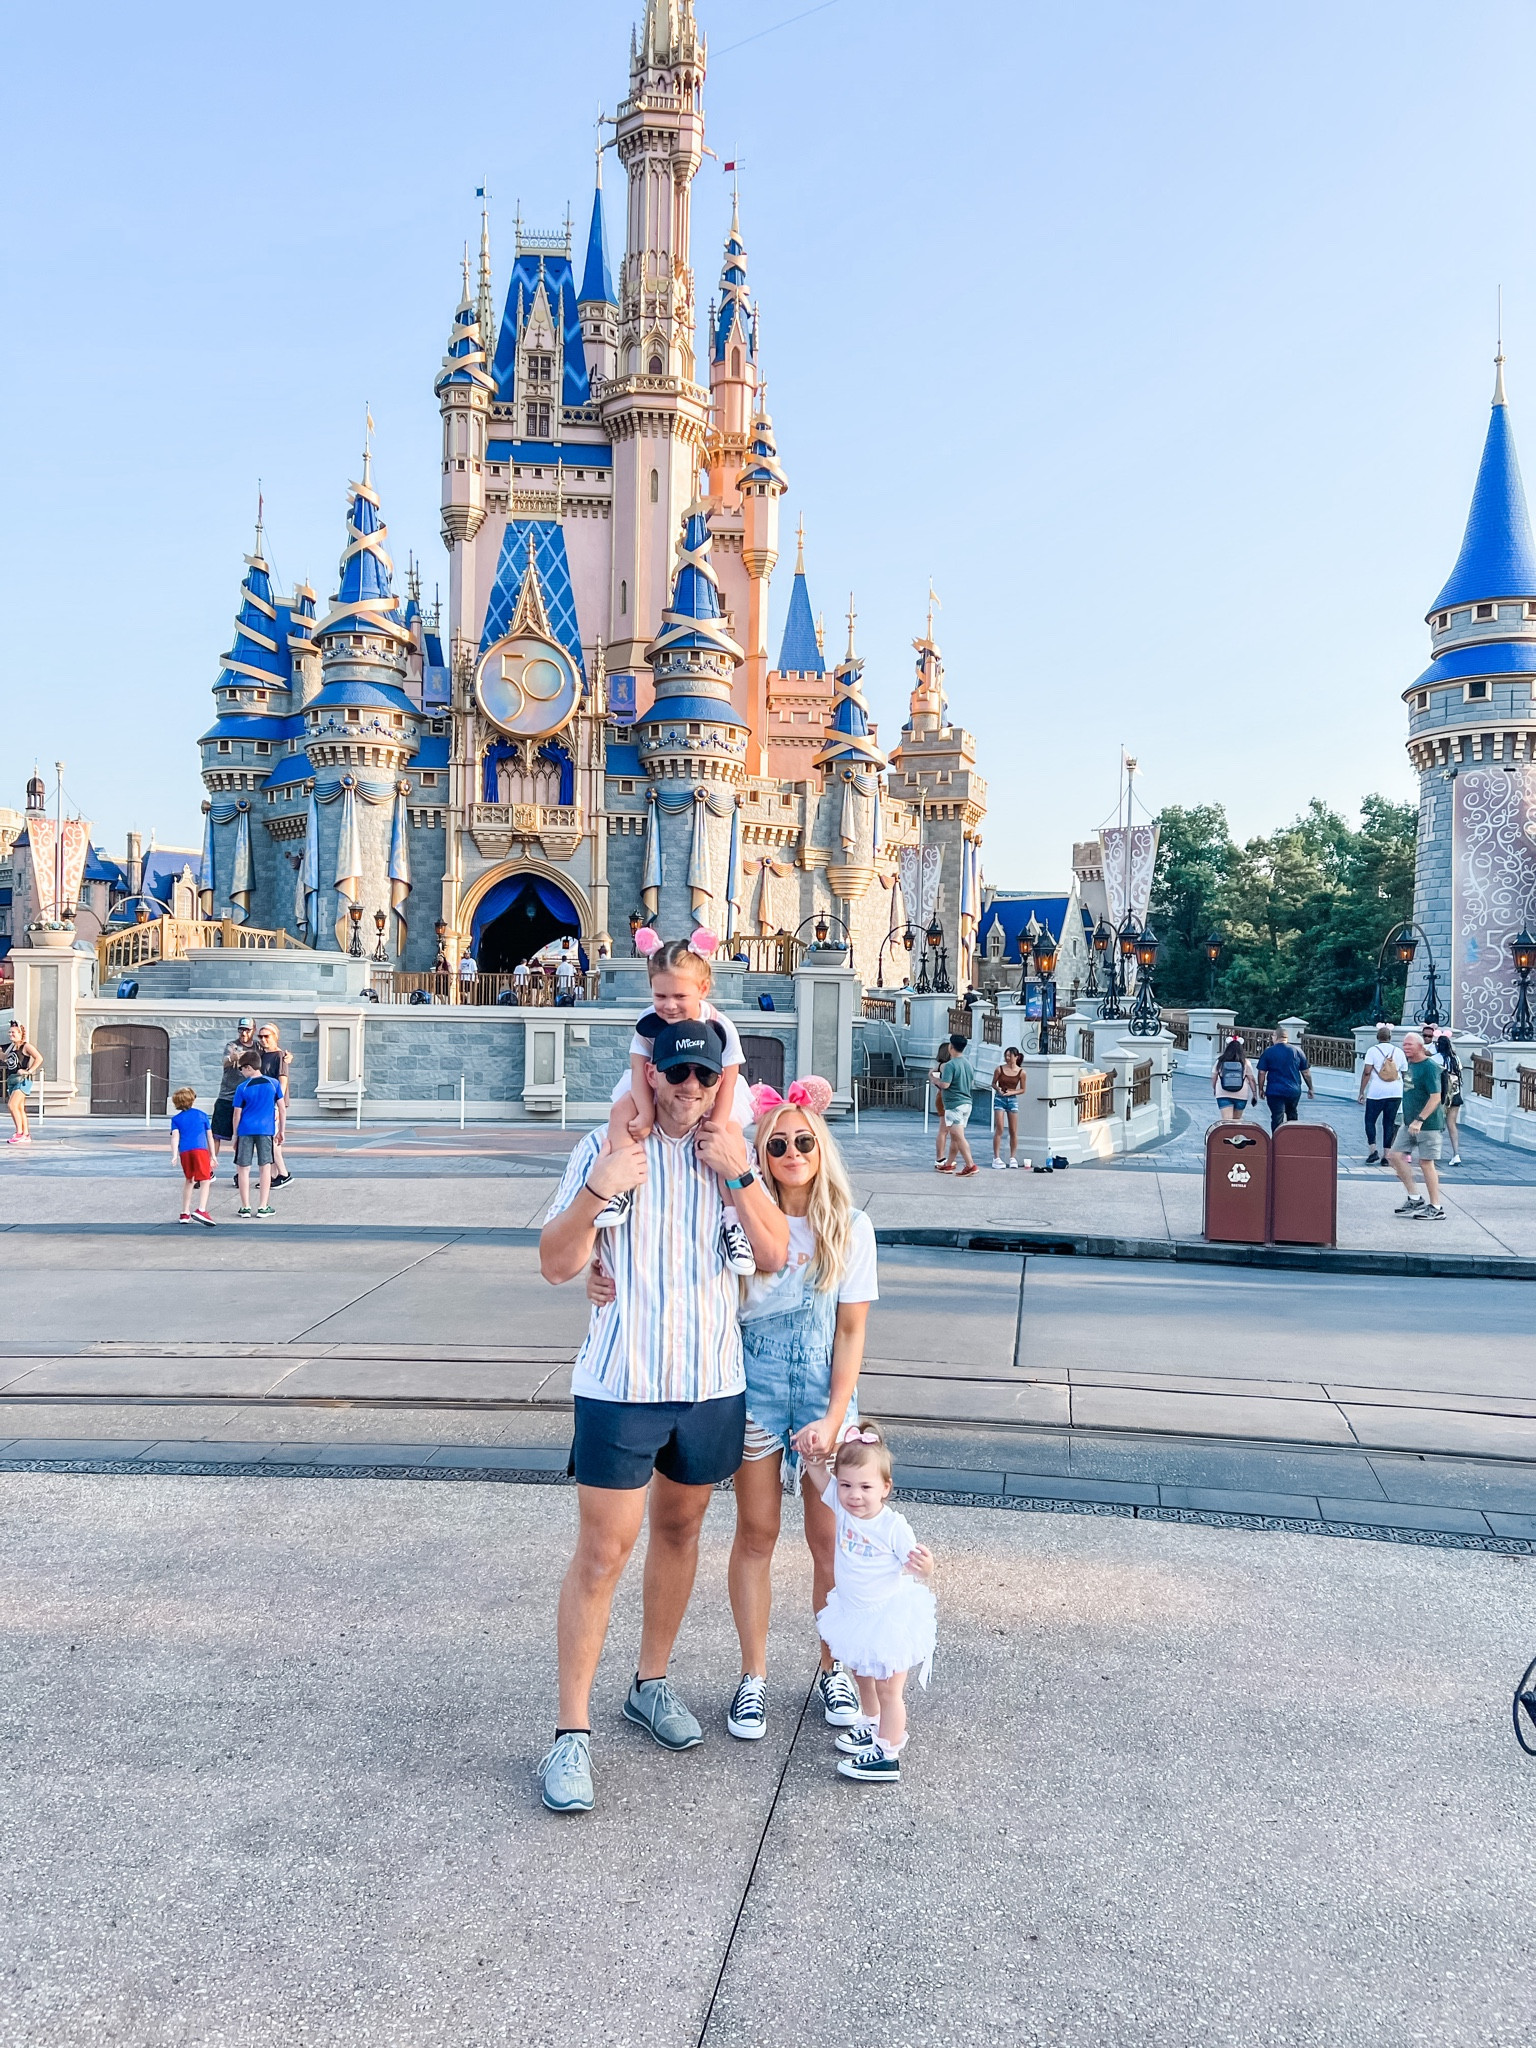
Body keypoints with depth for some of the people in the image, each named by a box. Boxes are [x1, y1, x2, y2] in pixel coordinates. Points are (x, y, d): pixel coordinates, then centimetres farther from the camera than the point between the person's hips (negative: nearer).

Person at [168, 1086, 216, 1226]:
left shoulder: (176, 1119, 17)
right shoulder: (202, 1115, 18)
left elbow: (175, 1136, 1)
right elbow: (209, 1136, 18)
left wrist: (174, 1155, -7)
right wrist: (212, 1155, 22)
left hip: (184, 1151, 3)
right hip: (200, 1149, -3)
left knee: (189, 1181, 19)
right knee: (205, 1181, -6)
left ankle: (185, 1213, 23)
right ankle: (201, 1210, -26)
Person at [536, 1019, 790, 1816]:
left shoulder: (733, 1152, 5)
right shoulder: (605, 1148, -5)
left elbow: (774, 1256, -3)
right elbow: (555, 1264, -9)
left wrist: (739, 1175, -15)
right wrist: (597, 1189, -24)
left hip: (711, 1382, 4)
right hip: (620, 1383, -4)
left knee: (679, 1531, 18)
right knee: (600, 1554, -1)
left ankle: (651, 1684, 37)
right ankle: (572, 1733, 10)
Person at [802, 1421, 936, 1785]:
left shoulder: (894, 1527, -28)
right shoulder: (842, 1507, -14)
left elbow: (919, 1577, -24)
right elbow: (819, 1472, -3)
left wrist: (925, 1569, -46)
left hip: (891, 1618, -7)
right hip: (855, 1615, 7)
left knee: (888, 1689, 7)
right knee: (862, 1677, 27)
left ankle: (887, 1755, 19)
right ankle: (872, 1725, 49)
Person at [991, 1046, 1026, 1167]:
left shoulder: (1021, 1072, -3)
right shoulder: (999, 1069, -4)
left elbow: (1022, 1089, 5)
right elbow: (993, 1083, 7)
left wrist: (1011, 1092, -12)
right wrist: (998, 1089, -13)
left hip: (1013, 1099, 1)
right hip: (1000, 1099, -1)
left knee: (1013, 1131, 4)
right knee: (999, 1129, -6)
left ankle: (1013, 1157, 14)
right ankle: (996, 1157, -2)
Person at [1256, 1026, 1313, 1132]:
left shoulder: (1268, 1052, -5)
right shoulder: (1297, 1051, 0)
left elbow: (1262, 1073, -4)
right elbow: (1306, 1072, 3)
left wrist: (1261, 1089, 7)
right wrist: (1310, 1088, 14)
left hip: (1274, 1091, -2)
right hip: (1294, 1091, 2)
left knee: (1277, 1119, -1)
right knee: (1292, 1116, 20)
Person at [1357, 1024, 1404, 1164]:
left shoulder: (1373, 1050, -3)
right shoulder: (1398, 1052, 8)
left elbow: (1367, 1072, -9)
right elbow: (1404, 1073, 13)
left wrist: (1361, 1092, -5)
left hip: (1376, 1093, -3)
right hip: (1395, 1093, 3)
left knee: (1370, 1121, 8)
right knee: (1389, 1123, 6)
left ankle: (1373, 1151, -6)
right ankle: (1386, 1156, 4)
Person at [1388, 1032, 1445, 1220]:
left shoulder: (1430, 1067, -15)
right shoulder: (1410, 1065, 12)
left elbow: (1435, 1097, -22)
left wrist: (1419, 1120, -26)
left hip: (1428, 1124, -9)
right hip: (1410, 1123, 9)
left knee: (1426, 1162, -5)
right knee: (1395, 1156, 6)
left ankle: (1436, 1209, 4)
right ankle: (1414, 1199, 16)